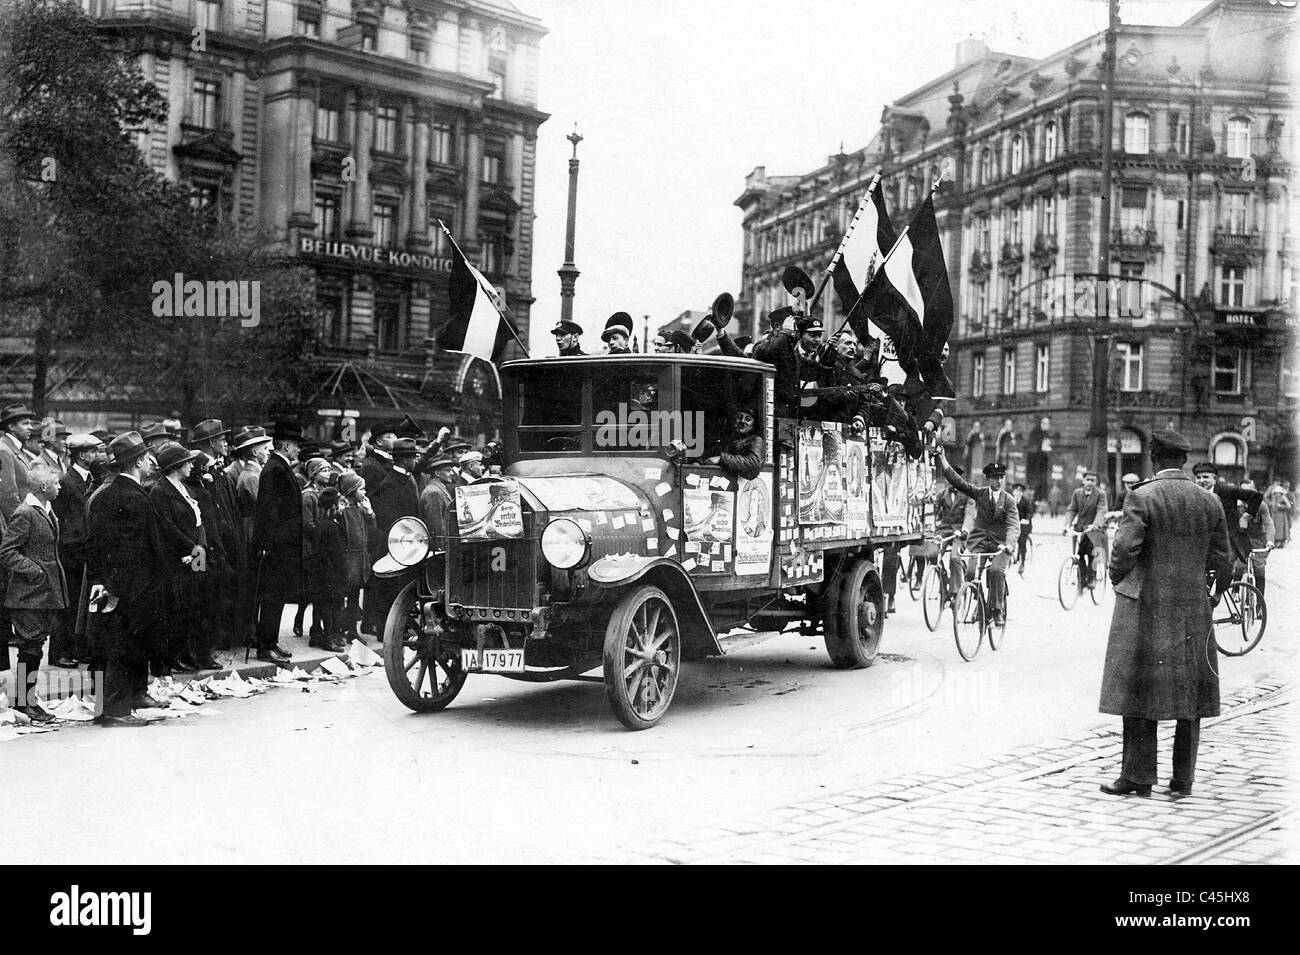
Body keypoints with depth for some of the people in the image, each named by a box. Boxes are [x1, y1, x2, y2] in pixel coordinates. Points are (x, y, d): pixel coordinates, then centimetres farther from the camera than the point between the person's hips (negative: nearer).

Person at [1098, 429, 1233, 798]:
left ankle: (1138, 776, 3)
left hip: (1146, 607, -4)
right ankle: (1182, 779, 13)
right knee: (1190, 694, 9)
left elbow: (1125, 549, -16)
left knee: (1139, 689, 2)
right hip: (1194, 613, 4)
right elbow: (1223, 562, 7)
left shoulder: (1141, 497, -9)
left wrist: (1118, 580, 3)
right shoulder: (1209, 502, 6)